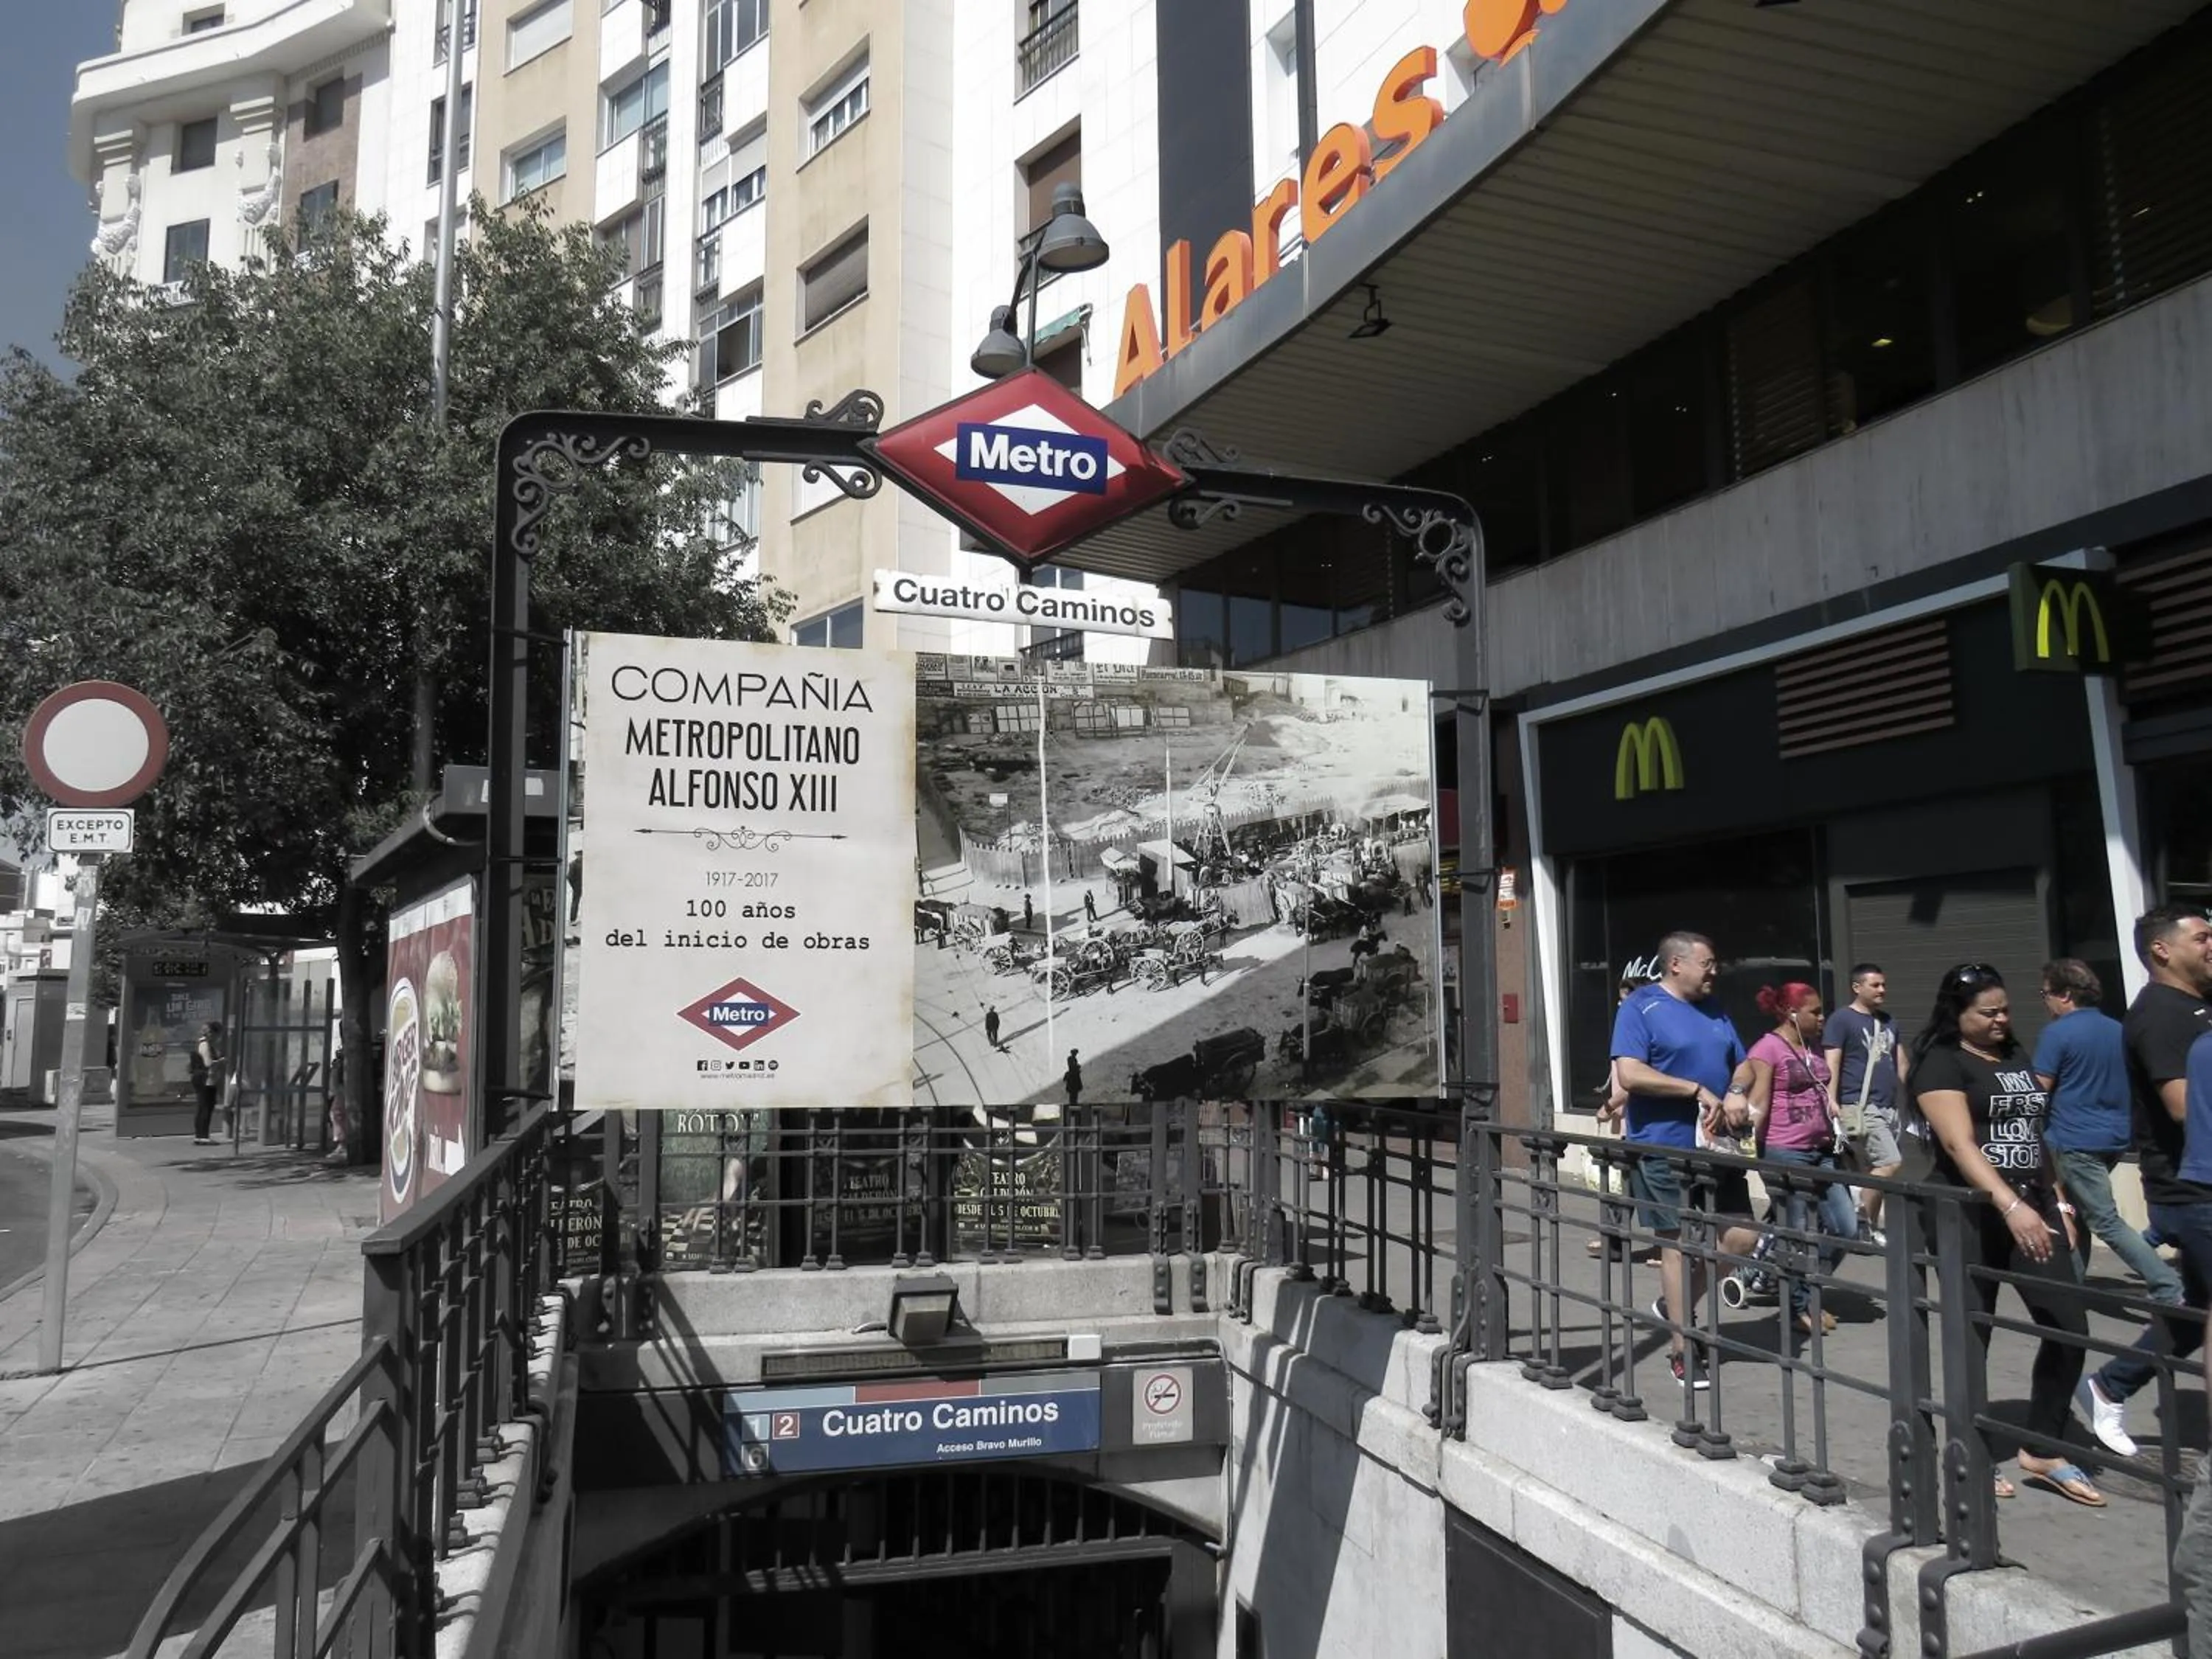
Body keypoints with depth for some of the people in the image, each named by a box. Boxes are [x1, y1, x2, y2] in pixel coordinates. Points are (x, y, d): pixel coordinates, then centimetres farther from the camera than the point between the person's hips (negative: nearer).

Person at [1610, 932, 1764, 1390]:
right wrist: (1698, 1090, -17)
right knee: (1679, 1243, -1)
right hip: (1665, 1149, -7)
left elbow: (1743, 1065, 19)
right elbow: (1629, 1075, -18)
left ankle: (1674, 1306, 26)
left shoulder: (1715, 1013, 14)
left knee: (1742, 1237, 6)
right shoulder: (1640, 1008, -8)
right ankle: (1681, 1351, 12)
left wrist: (1737, 1092, -4)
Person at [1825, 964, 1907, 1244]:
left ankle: (1869, 1226, 15)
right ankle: (1864, 1223, -5)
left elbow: (1901, 1063, 24)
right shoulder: (1842, 1019, -4)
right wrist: (1831, 1100, -23)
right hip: (1860, 1107, -7)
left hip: (1889, 1107, 7)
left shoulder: (1889, 1022, 19)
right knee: (1891, 1162, -15)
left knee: (1873, 1170, 8)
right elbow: (1832, 1063, -12)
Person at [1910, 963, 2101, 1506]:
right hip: (1970, 1214, -6)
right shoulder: (1942, 1062, -9)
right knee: (1972, 1339, 2)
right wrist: (2010, 1205, -32)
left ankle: (2042, 1450, 15)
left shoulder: (2016, 1058, 14)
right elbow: (1959, 1143, -22)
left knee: (2069, 1327, 0)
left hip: (2034, 1206, 7)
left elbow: (2035, 1134, 21)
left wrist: (2059, 1201, 16)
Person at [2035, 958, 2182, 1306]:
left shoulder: (2057, 1033, -14)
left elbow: (2038, 1091, -13)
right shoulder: (2117, 1029, 9)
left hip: (2075, 1140, -8)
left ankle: (2169, 1288, -12)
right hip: (2115, 1136, 8)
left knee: (2106, 1222, -5)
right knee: (2079, 1211, 18)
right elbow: (2126, 1082, 19)